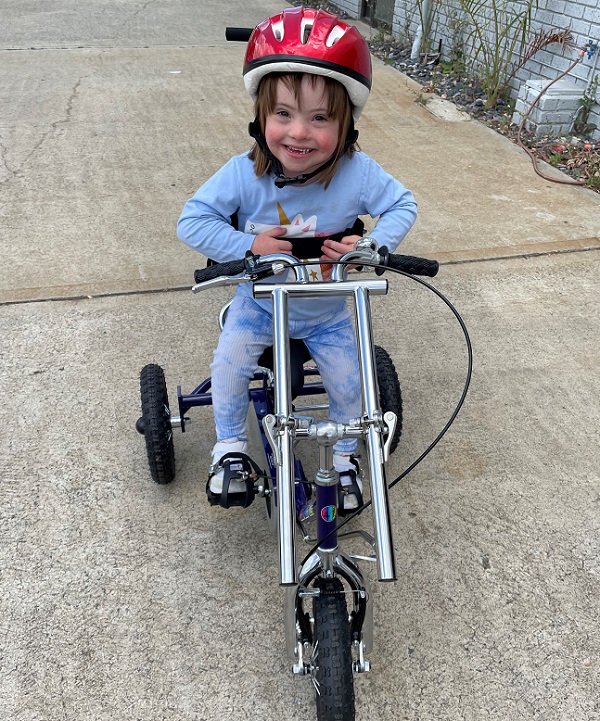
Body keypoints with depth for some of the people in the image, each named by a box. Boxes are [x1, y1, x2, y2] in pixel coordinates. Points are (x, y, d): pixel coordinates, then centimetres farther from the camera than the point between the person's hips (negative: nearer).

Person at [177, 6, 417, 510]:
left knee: (348, 382, 3)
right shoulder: (244, 174, -25)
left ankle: (346, 456, 33)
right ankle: (230, 446, 12)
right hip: (260, 302, 0)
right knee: (230, 363, -16)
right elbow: (192, 222, -21)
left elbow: (403, 205, -10)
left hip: (327, 311, 1)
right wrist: (247, 245, -33)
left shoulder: (357, 174, -24)